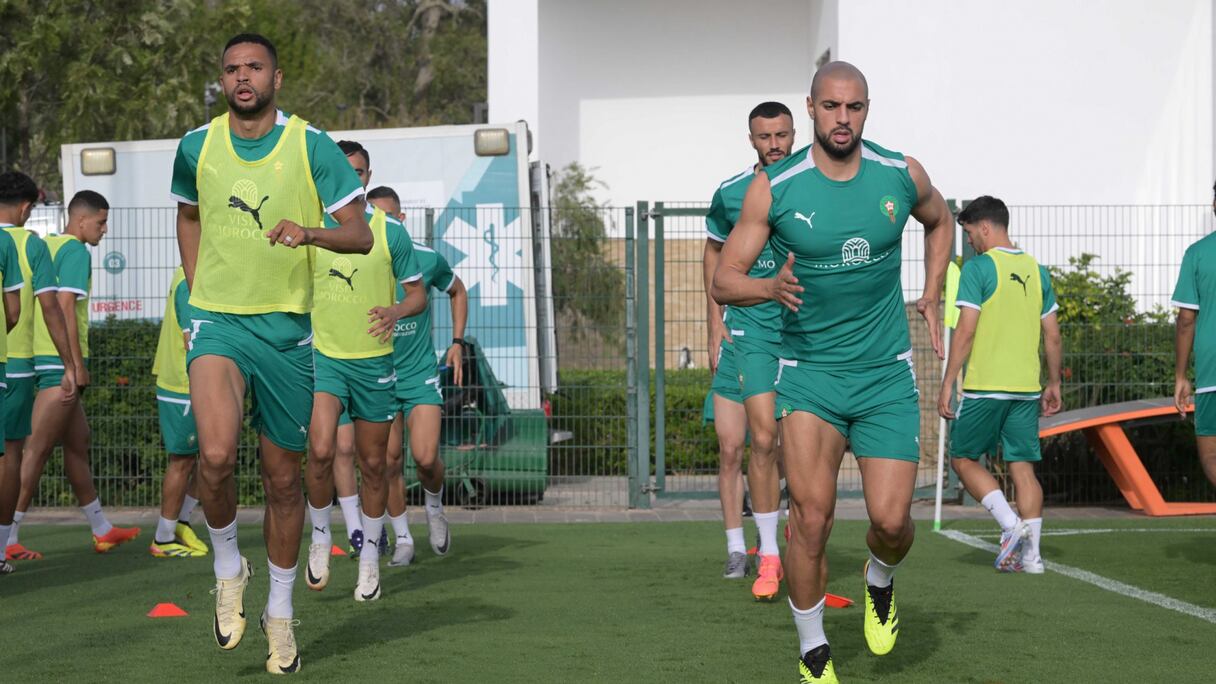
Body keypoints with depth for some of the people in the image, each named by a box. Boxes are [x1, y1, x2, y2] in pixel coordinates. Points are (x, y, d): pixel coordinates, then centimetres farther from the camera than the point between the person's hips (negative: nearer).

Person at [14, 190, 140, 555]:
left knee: (77, 442, 16)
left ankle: (102, 530, 25)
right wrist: (77, 363, -17)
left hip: (47, 360, 10)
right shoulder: (75, 251, -9)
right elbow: (65, 306, -18)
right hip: (60, 361, -10)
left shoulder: (47, 246, 17)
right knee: (37, 449, -10)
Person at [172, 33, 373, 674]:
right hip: (216, 322, 0)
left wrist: (308, 232, -24)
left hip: (287, 327, 0)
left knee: (282, 477, 8)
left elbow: (361, 236, -4)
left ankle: (280, 611, 27)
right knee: (216, 454, -25)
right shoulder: (196, 147, 3)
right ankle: (227, 566, 3)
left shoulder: (311, 146, -4)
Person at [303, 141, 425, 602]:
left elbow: (418, 293, 6)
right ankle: (320, 536, 3)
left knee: (373, 464, 6)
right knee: (320, 451, -20)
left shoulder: (389, 231, 1)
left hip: (374, 361, 0)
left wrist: (397, 311, -15)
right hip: (322, 356, 0)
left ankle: (370, 556, 22)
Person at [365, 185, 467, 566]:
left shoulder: (427, 260, -5)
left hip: (420, 373, 0)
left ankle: (434, 509, 19)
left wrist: (457, 342, 9)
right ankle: (402, 538, 15)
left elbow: (457, 292, 15)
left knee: (425, 457, -13)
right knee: (389, 461, -2)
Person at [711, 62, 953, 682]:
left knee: (890, 519, -6)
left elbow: (939, 221, 23)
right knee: (811, 517, -12)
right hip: (809, 371, -1)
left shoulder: (902, 175, -1)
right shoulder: (773, 187, -7)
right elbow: (723, 281, -5)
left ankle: (881, 582, 31)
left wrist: (931, 297, 13)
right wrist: (771, 287, -26)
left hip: (886, 374, 2)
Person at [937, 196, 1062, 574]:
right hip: (1027, 387, 6)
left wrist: (947, 384, -9)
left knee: (964, 458, 8)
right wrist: (1053, 383, 22)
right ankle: (1030, 553, 4)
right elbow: (1052, 335, 13)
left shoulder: (978, 268, -7)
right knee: (1022, 465, 8)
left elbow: (965, 332, -13)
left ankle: (1011, 525, -8)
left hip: (984, 386, -6)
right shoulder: (1036, 270, 11)